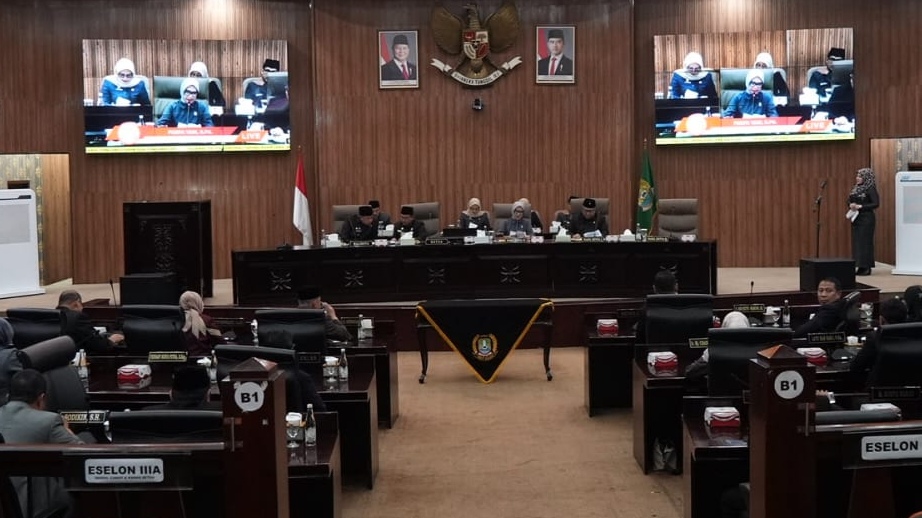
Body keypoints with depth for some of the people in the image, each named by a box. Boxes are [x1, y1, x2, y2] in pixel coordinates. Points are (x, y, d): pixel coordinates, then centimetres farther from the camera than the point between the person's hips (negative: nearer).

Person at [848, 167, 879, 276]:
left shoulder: (870, 189, -10)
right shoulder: (856, 188, 13)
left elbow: (876, 203, -16)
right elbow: (850, 201, 20)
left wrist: (861, 206, -19)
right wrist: (851, 205, -3)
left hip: (866, 218, -8)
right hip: (856, 218, 8)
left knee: (865, 241, -6)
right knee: (856, 241, 7)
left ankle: (867, 267, -1)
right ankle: (860, 267, 12)